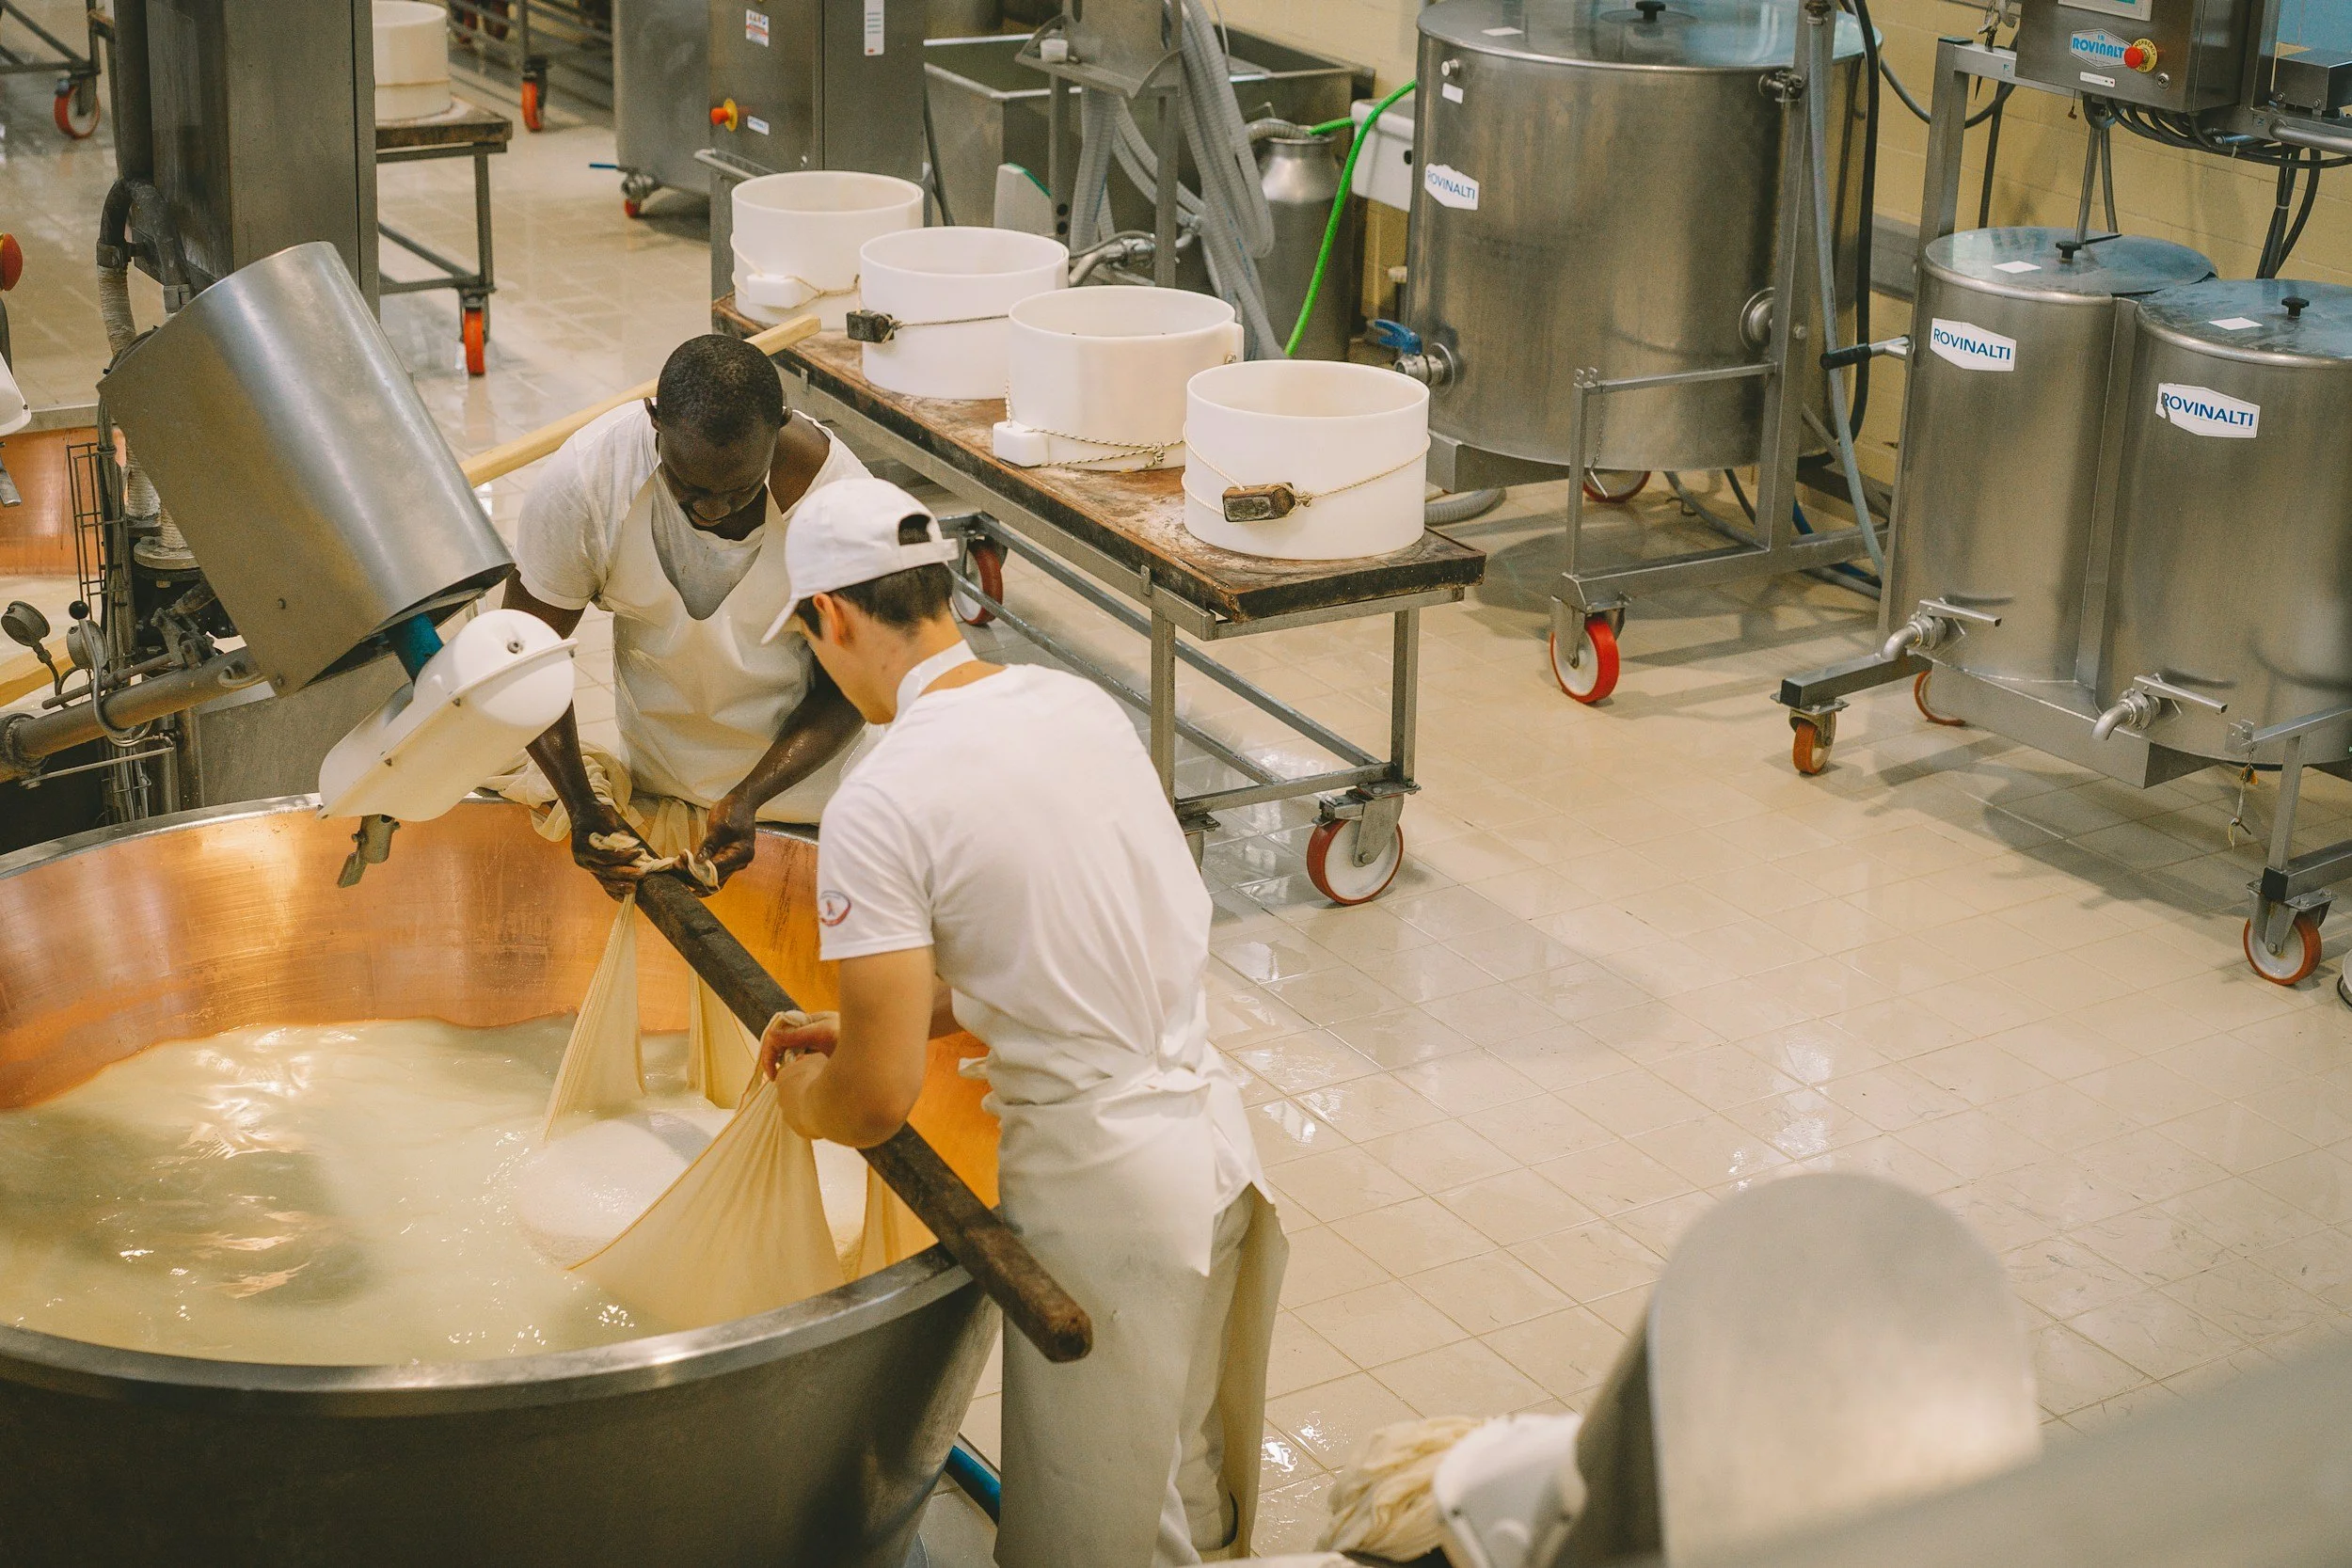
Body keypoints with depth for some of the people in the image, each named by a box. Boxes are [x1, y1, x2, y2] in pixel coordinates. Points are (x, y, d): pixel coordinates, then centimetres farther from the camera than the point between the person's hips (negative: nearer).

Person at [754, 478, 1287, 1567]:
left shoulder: (879, 808, -19)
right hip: (1217, 1138, 7)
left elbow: (876, 1102, -18)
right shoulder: (1079, 705, 3)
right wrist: (877, 1023, 20)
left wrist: (808, 1097, 6)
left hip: (1102, 1187, -7)